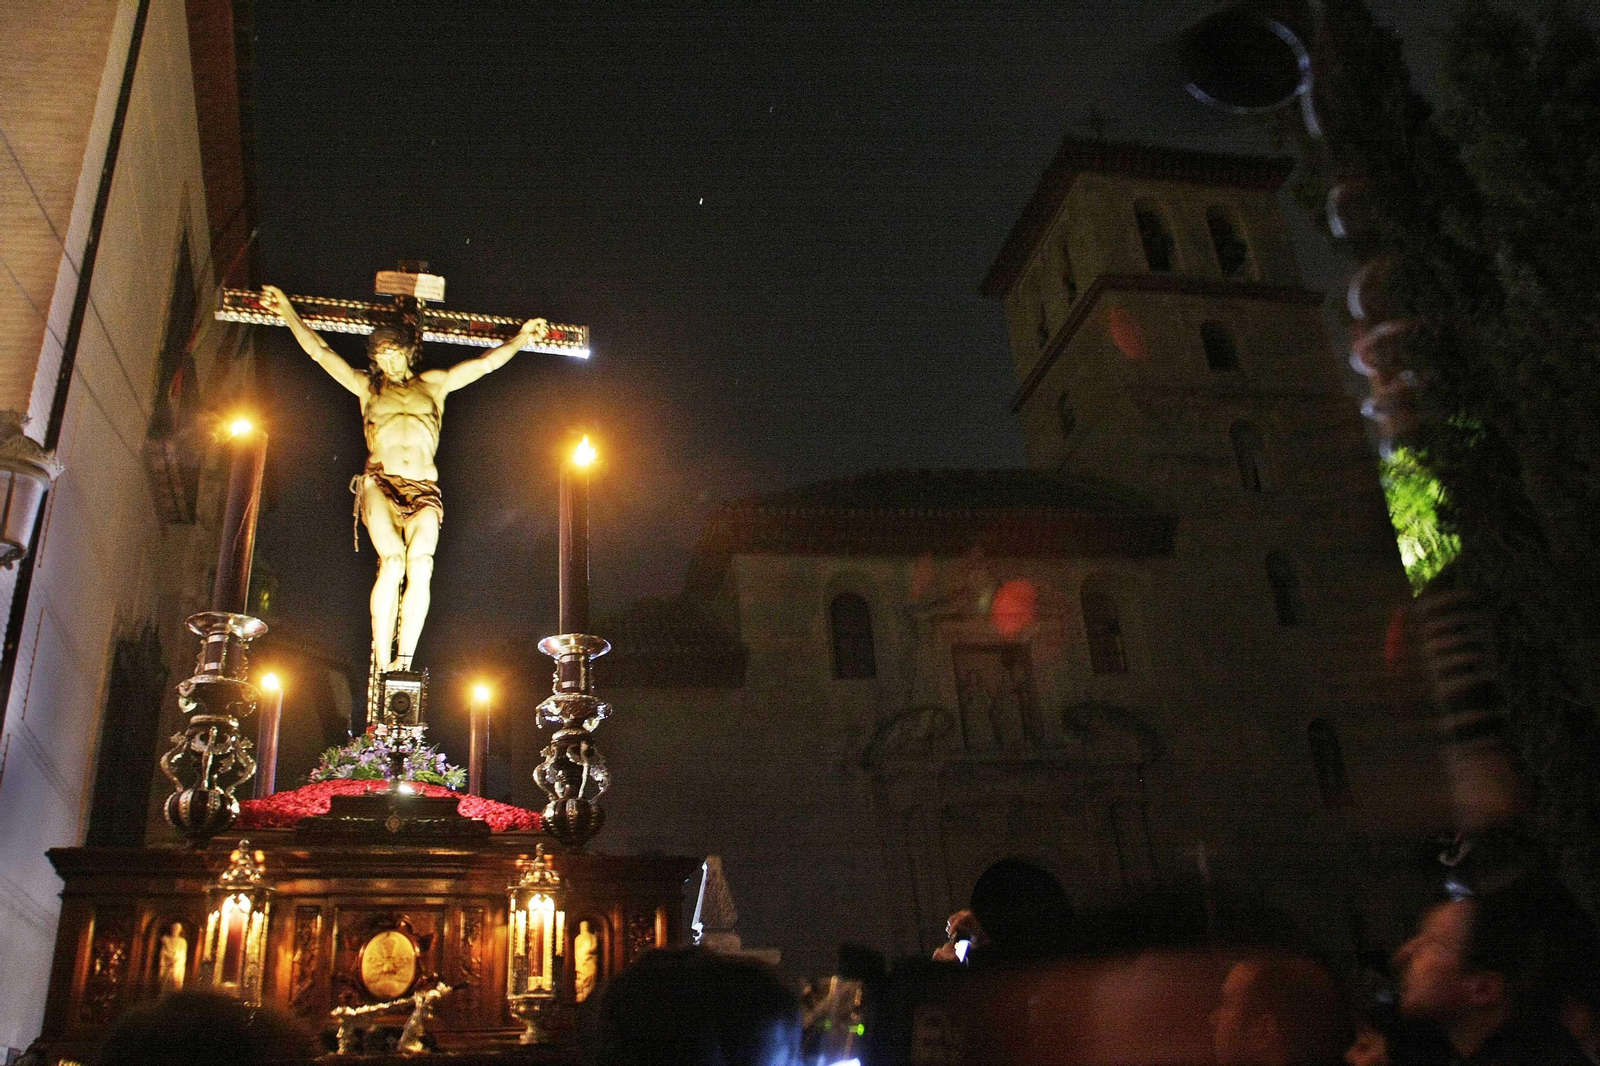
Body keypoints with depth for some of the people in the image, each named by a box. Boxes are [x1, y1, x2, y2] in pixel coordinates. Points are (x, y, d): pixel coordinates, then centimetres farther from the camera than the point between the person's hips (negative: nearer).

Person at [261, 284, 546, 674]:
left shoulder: (434, 384, 25)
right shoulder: (367, 386, 24)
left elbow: (486, 362, 25)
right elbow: (319, 351, 23)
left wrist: (523, 336, 23)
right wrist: (287, 309, 21)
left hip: (424, 490, 1)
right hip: (380, 483, 0)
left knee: (420, 561, -26)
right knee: (393, 560, -26)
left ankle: (404, 662, -29)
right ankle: (382, 663, -24)